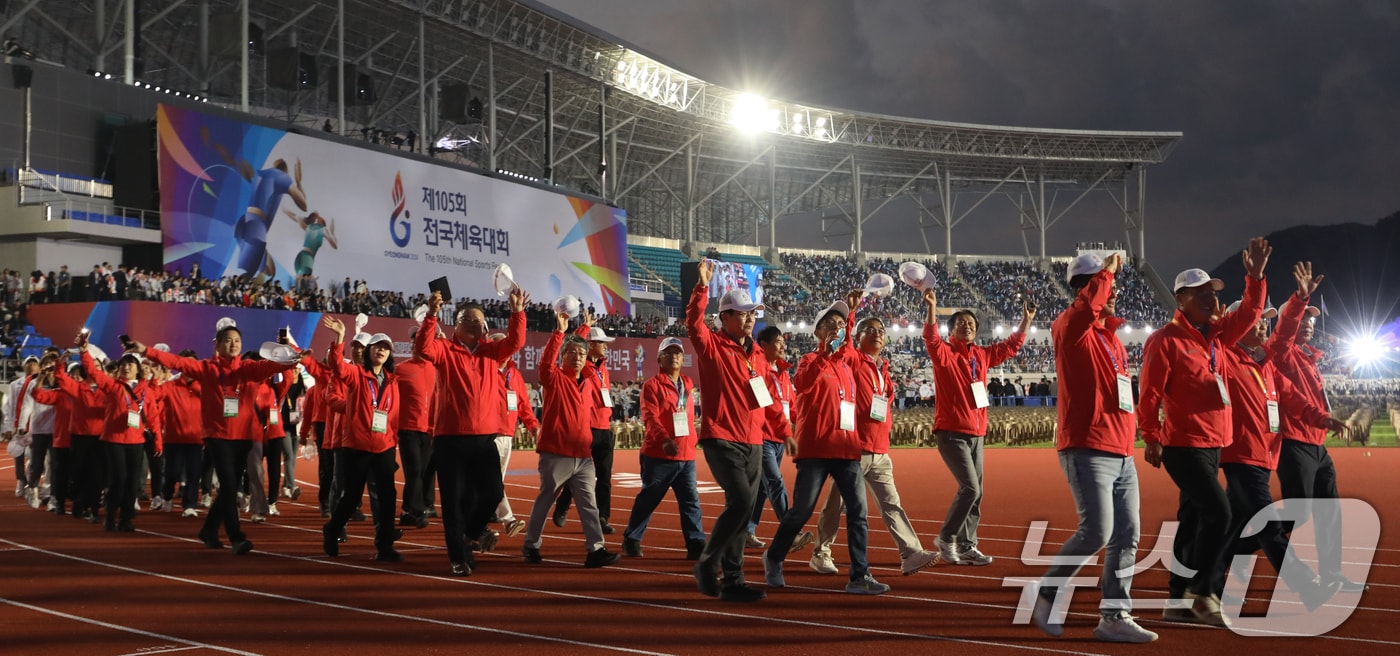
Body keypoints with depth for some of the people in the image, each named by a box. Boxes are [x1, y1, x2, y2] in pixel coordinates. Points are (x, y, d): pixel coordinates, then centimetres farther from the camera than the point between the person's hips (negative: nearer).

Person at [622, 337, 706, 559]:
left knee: (691, 501, 1)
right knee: (648, 499, 4)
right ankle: (631, 540, 17)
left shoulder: (687, 385, 14)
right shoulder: (653, 385, -6)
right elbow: (650, 417, -17)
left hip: (686, 455, 5)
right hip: (658, 455, -5)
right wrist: (664, 439, -31)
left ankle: (696, 544, 4)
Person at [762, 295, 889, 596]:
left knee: (858, 510, -7)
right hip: (815, 449, -5)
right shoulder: (811, 360, -1)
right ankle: (773, 558, 23)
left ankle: (860, 576, -7)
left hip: (847, 449, 5)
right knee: (802, 510, 0)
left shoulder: (847, 366, 18)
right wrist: (826, 351, -32)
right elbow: (802, 382, -25)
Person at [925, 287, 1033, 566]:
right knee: (970, 488, -16)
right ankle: (946, 538, -1)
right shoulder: (945, 354, -7)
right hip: (951, 433, -7)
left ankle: (966, 546, 15)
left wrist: (1026, 320, 21)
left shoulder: (982, 355, 11)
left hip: (976, 434, 7)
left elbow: (1011, 346, 24)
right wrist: (932, 308, -40)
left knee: (976, 493, 7)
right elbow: (931, 338, -28)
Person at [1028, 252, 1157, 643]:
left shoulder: (1111, 335, 19)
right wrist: (1106, 272, -17)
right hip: (1088, 450, -9)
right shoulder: (1070, 329, -6)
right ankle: (1047, 597, 5)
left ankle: (1115, 617, 11)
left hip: (1122, 453, 9)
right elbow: (1086, 307, -31)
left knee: (1127, 535, 6)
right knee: (1097, 531, -13)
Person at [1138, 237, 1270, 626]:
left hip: (1213, 444, 9)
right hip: (1183, 445, -9)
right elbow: (1149, 394, -14)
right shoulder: (1165, 341, -12)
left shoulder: (1215, 333, 11)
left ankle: (1178, 601, 17)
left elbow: (1249, 314, 15)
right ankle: (1202, 594, -7)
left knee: (1193, 518, 11)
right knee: (1217, 512, -17)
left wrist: (1255, 277, 2)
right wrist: (1152, 440, -16)